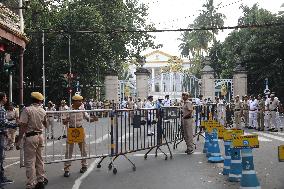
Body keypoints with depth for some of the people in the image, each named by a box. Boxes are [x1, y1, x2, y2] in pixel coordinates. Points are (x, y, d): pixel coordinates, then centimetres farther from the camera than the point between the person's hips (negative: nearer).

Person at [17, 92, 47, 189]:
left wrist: (19, 140, -12)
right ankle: (41, 180, 24)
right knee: (39, 159, 16)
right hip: (40, 136, 6)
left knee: (30, 161, -1)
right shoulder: (43, 111, 4)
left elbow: (23, 126, -16)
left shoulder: (27, 110, -12)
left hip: (30, 137, -6)